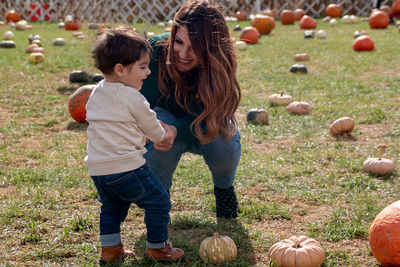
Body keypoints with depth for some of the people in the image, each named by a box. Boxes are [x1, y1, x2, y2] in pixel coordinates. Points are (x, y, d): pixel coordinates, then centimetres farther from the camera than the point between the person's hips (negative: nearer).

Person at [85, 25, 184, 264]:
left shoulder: (97, 93, 12)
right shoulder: (132, 98, -13)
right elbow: (151, 126, -1)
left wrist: (157, 131, 26)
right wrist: (163, 135, 23)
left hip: (98, 170, 8)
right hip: (126, 168, -8)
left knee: (111, 207, 27)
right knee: (158, 202, 8)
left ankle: (110, 249, 31)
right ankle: (157, 247, 18)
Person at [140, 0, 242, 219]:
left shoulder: (222, 65, -29)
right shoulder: (156, 50, -30)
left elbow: (202, 120, -31)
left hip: (206, 125, 1)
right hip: (166, 117, 0)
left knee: (224, 143, -32)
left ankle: (223, 186, 3)